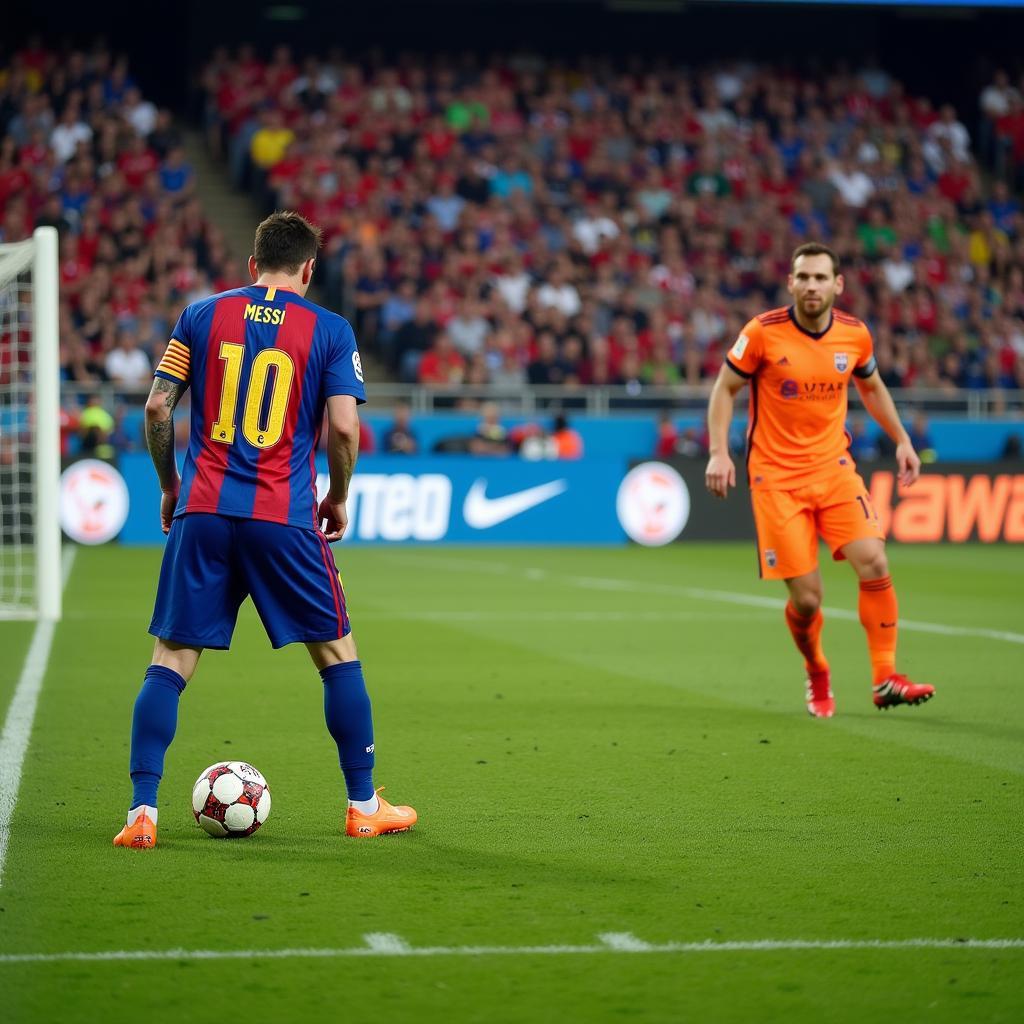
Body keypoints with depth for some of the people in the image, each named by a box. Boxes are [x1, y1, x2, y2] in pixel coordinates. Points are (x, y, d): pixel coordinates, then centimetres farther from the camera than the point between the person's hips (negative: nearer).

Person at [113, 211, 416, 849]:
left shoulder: (202, 315, 8)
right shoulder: (330, 331, 3)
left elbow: (158, 409, 5)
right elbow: (344, 427, -6)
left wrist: (170, 485, 19)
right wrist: (339, 498, 10)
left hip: (203, 511, 2)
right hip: (285, 519, -2)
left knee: (171, 661, 5)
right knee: (338, 654, 13)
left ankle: (143, 813, -4)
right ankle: (364, 807, 18)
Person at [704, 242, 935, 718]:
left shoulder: (855, 334, 0)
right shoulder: (763, 332, -10)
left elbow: (871, 386, 20)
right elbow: (724, 388, -1)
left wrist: (901, 439, 15)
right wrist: (719, 453, -11)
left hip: (834, 467, 3)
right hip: (777, 477, -3)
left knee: (874, 564, -16)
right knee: (806, 599, -7)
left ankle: (885, 679, -7)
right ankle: (816, 675, 23)